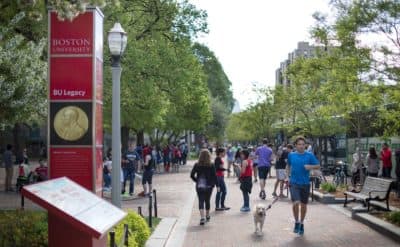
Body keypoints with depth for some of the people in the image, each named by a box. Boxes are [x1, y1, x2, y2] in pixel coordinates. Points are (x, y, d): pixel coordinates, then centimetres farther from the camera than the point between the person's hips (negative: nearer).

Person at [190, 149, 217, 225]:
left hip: (199, 187, 0)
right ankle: (207, 216, 33)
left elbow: (192, 175, -3)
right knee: (207, 201, 17)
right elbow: (214, 176, -9)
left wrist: (197, 181, 10)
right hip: (208, 186, 0)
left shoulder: (197, 165, -4)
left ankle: (202, 217, -18)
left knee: (201, 201, -1)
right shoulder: (211, 166, -8)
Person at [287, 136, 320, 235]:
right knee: (296, 203, -16)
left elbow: (318, 166, 1)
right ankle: (296, 222, 7)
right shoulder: (291, 155, 3)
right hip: (294, 183, 0)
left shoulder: (309, 155, -2)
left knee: (303, 205, 10)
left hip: (305, 183, 1)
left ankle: (301, 224, 31)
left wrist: (310, 166, -18)